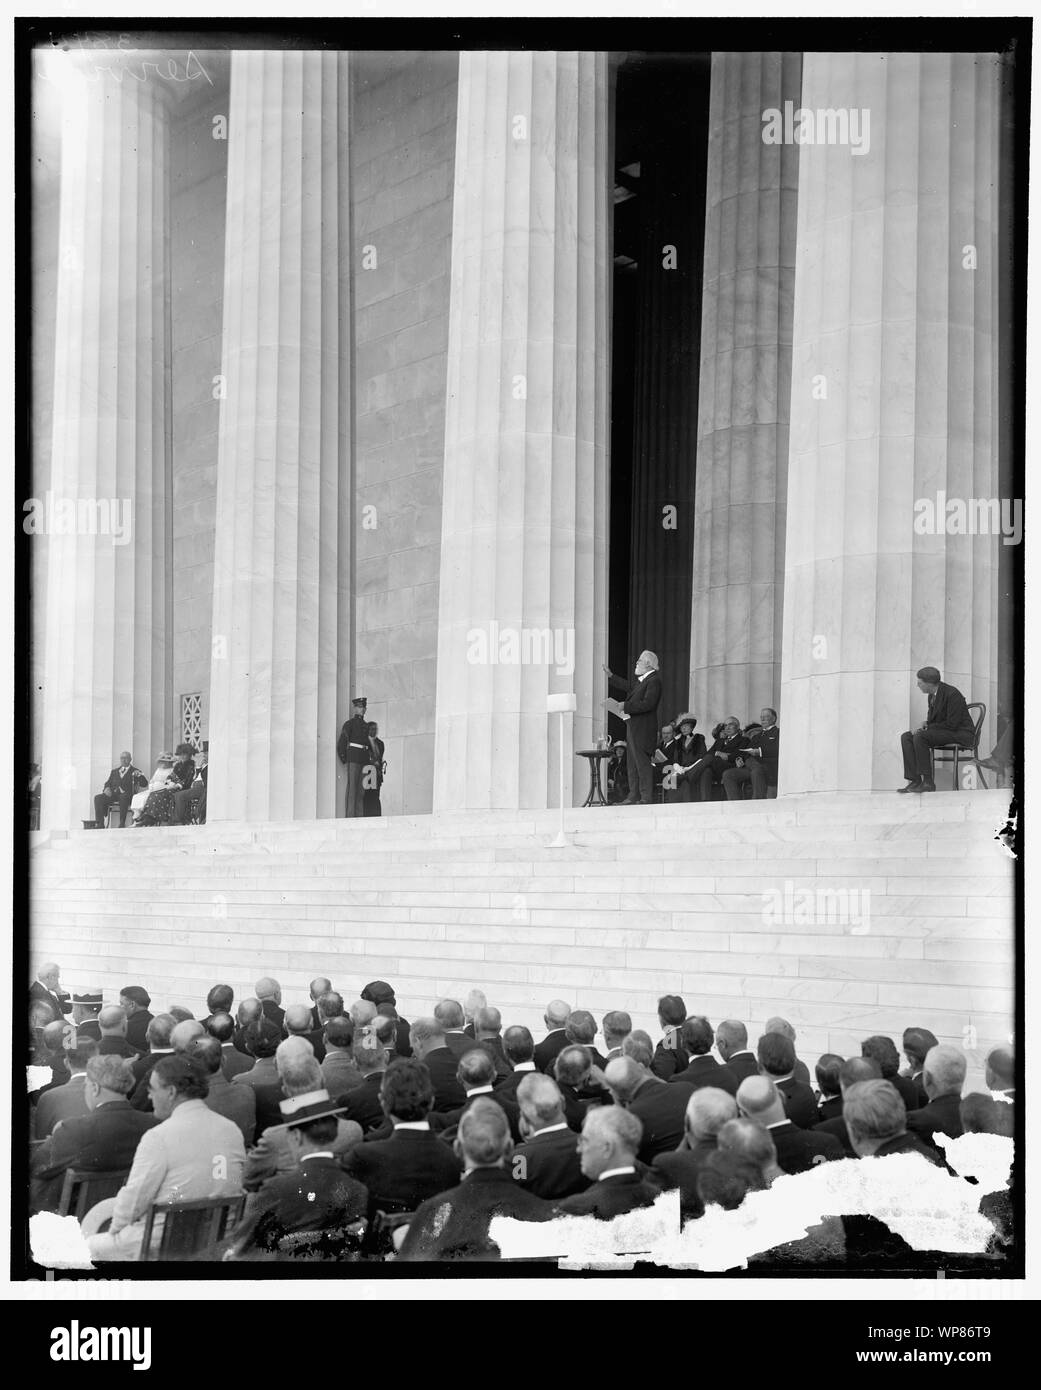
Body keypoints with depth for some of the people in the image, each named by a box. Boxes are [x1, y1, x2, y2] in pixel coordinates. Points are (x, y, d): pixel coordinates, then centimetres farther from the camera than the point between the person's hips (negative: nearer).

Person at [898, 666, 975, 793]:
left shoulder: (952, 694, -19)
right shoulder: (932, 695, 9)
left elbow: (952, 724, -22)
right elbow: (932, 719, 19)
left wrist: (927, 727, -18)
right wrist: (924, 724, -5)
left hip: (961, 734, -9)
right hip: (944, 733, 9)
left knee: (920, 736, -29)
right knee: (906, 737, -6)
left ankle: (928, 782, -25)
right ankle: (915, 781, -15)